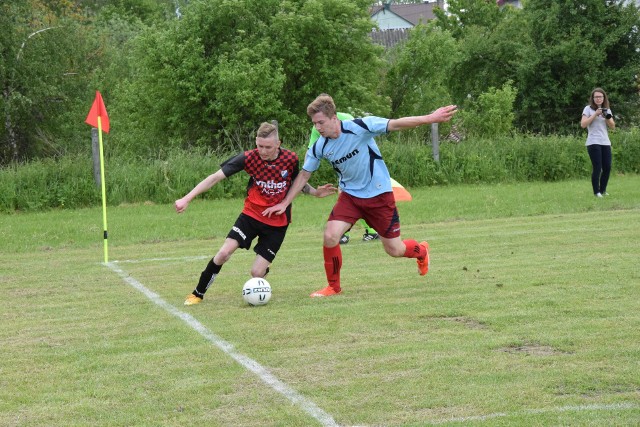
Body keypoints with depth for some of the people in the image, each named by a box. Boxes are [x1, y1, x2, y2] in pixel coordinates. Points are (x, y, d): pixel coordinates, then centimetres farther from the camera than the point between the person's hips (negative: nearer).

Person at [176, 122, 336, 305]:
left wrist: (315, 192, -9)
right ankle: (198, 294, 2)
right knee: (224, 253, -18)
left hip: (277, 223, 0)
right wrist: (187, 199, -23)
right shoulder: (249, 158, -17)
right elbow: (216, 177, -17)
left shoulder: (291, 159, -13)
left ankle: (264, 268, 34)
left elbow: (297, 182, 10)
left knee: (256, 273, -7)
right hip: (251, 214, 0)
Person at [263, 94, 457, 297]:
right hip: (350, 195, 3)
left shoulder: (359, 127, -22)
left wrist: (430, 118, -29)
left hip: (379, 194, -3)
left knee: (394, 250, 4)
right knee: (330, 237, -18)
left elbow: (396, 124, -22)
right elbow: (304, 174, 5)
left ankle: (421, 251, 41)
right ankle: (334, 286, 3)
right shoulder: (319, 147, -9)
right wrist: (285, 203, 3)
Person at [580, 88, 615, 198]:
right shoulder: (588, 109, 0)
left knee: (607, 167, -1)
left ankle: (602, 190, 14)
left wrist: (607, 117, -8)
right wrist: (595, 115, -14)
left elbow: (613, 127, 9)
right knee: (597, 168, -10)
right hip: (593, 143, -5)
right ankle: (596, 192, -2)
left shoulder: (606, 110, 14)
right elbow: (583, 124, -10)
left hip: (605, 143, 5)